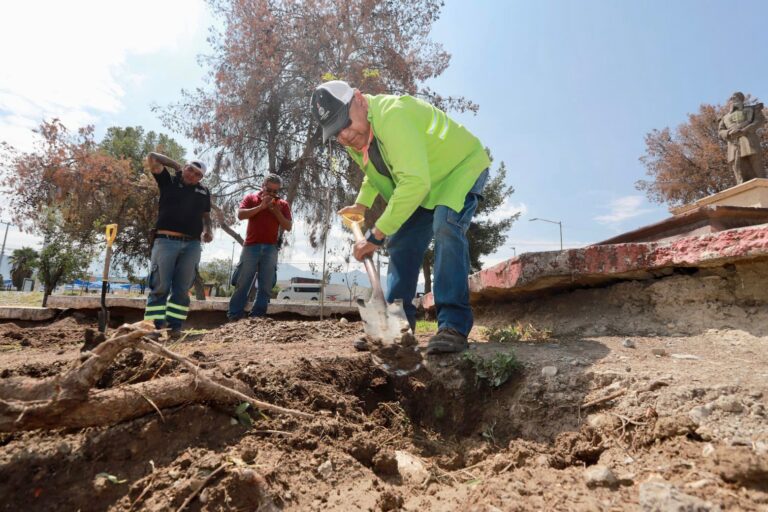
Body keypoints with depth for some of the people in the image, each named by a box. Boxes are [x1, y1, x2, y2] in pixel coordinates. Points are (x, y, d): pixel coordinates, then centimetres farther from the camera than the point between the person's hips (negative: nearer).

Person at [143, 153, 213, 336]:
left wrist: (207, 230, 5)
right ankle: (154, 326, -1)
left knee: (182, 289, 2)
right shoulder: (169, 181, 11)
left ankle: (175, 326, 6)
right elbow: (152, 158, 5)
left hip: (192, 245, 3)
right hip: (166, 241, -3)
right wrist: (176, 165, 13)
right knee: (160, 286, -4)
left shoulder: (204, 192, 19)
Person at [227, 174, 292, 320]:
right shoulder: (251, 198, 8)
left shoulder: (283, 204, 10)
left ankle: (257, 316, 8)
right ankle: (234, 316, 5)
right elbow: (240, 215, -7)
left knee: (266, 286, 1)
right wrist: (261, 206, -13)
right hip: (251, 246, -2)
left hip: (270, 249, 2)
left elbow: (288, 227, 4)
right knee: (242, 283, -1)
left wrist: (277, 212, -9)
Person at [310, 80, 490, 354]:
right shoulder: (355, 137, -5)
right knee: (401, 242, 1)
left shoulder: (391, 114, -34)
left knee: (446, 227, -33)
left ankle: (454, 325, -27)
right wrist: (361, 204, -1)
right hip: (425, 184, 8)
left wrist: (377, 234, -39)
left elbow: (415, 181, -43)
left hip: (462, 168, -8)